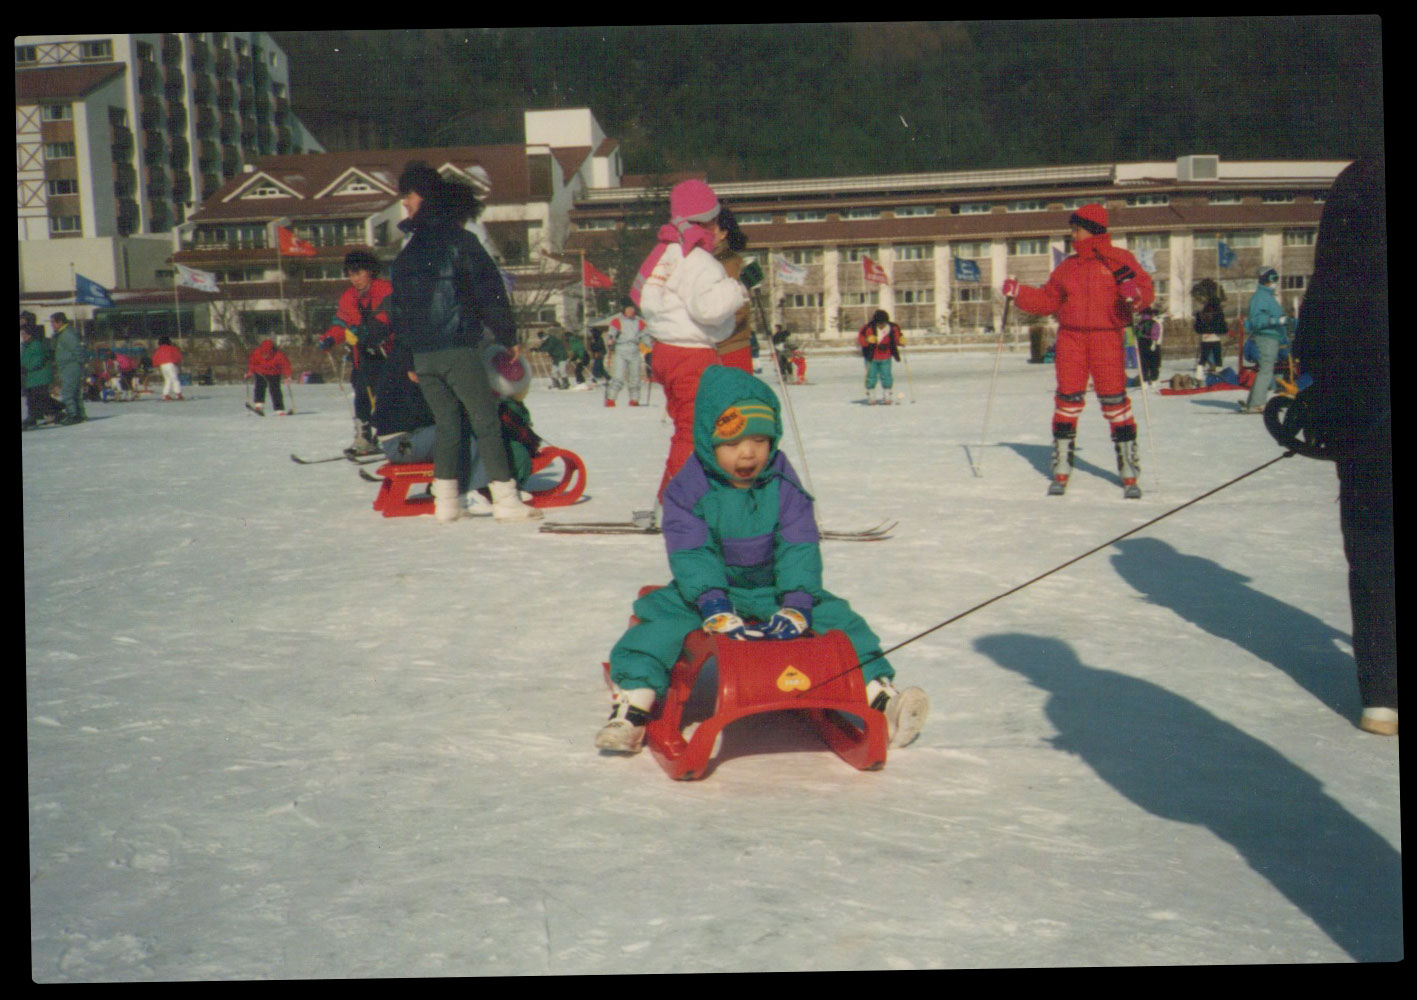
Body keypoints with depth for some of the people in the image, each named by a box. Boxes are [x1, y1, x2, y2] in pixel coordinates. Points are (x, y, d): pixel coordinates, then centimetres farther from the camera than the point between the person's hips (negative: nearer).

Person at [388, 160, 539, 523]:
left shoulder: (407, 253, 15)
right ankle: (505, 499, -7)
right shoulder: (461, 241, -2)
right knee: (485, 421, -3)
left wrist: (407, 359, 20)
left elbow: (398, 308, 17)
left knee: (446, 423, 14)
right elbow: (489, 292, -6)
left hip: (421, 354, 6)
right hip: (457, 347, -6)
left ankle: (446, 500, 11)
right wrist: (508, 337, 3)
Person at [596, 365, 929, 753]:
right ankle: (633, 700, -27)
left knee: (835, 616, -17)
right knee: (661, 614, -27)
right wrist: (715, 609, -33)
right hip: (711, 590, -1)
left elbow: (800, 549, -11)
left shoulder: (784, 486, -5)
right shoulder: (688, 489, -10)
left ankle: (878, 695, -16)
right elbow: (691, 555, -18)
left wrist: (795, 606, -27)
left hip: (772, 592, 1)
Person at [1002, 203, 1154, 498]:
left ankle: (1129, 474, 3)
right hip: (1070, 338, 3)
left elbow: (1144, 288, -5)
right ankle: (1061, 472, 11)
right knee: (1068, 401, 2)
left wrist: (1135, 293, -26)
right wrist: (1019, 292, 5)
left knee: (1115, 401, -5)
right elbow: (1047, 301, 16)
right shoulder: (1067, 267, 14)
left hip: (1106, 338, -3)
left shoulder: (1119, 260, 3)